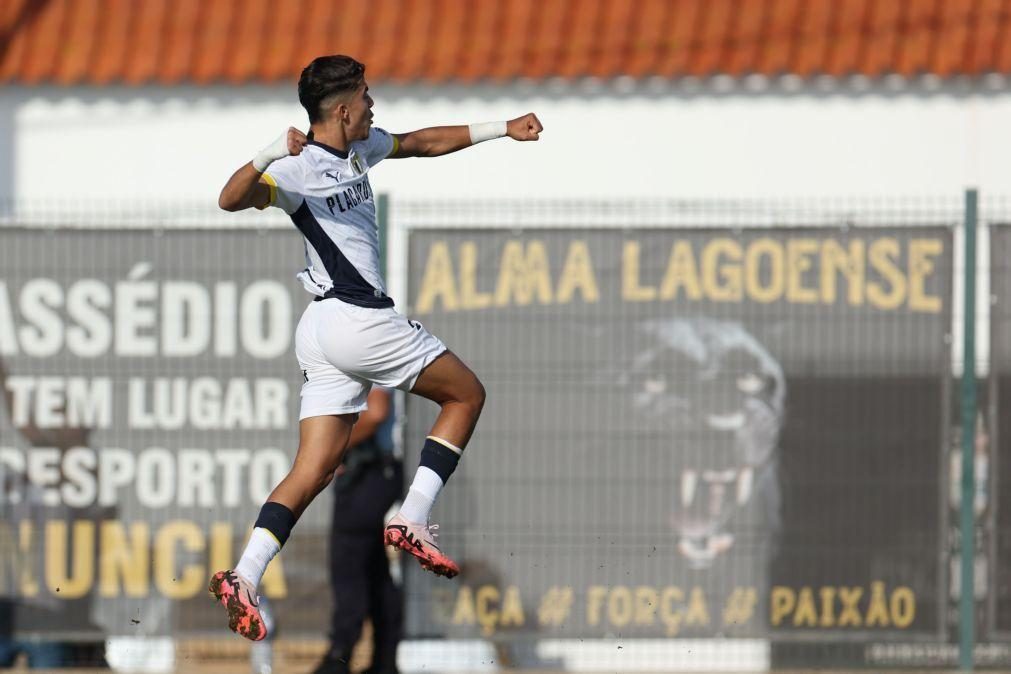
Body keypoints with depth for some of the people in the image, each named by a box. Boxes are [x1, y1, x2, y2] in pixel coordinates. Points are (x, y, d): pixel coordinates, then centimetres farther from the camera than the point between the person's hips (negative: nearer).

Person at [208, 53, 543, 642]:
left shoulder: (361, 148, 14)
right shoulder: (297, 169, -13)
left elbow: (424, 143, 29)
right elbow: (232, 199, -29)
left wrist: (503, 128, 28)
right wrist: (266, 158, -48)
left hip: (322, 330, 9)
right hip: (358, 321, -9)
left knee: (314, 471, 1)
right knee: (466, 394, 8)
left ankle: (244, 577, -11)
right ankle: (413, 520, 1)